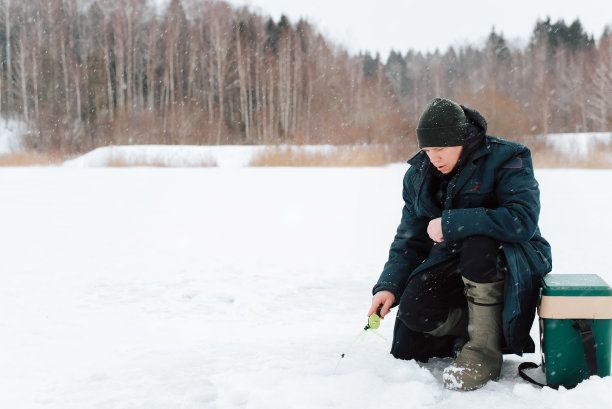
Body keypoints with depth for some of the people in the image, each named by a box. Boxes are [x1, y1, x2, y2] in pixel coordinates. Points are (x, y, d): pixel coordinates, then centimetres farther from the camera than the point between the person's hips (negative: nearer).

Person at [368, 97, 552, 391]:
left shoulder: (507, 159, -15)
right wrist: (388, 286, -9)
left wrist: (451, 223, -30)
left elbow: (522, 220, -31)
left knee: (478, 244, -38)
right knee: (414, 309, -23)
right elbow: (410, 240, 7)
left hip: (514, 260, -5)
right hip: (452, 264, 5)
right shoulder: (418, 174, 4)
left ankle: (485, 348, -23)